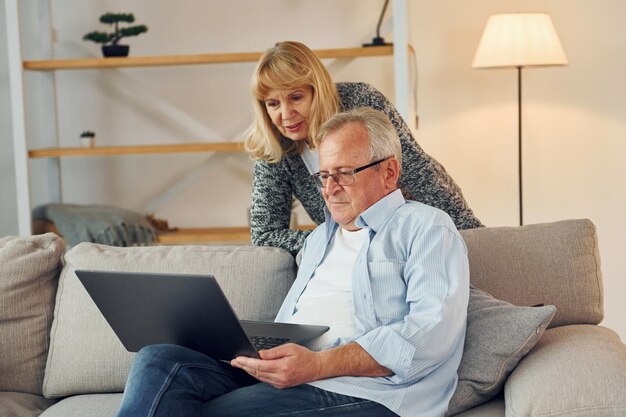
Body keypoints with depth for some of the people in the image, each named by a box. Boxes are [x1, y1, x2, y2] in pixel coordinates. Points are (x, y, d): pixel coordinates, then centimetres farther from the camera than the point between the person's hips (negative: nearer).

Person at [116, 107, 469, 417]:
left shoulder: (426, 227, 4)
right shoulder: (321, 238, 29)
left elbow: (433, 329, -13)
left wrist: (320, 364, -20)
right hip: (279, 377, 7)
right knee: (159, 360, -19)